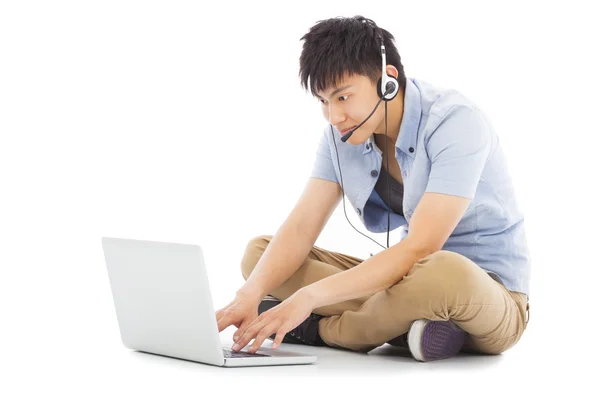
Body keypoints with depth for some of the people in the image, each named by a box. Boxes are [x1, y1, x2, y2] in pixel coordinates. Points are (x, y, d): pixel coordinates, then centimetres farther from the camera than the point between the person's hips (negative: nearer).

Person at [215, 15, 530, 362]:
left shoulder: (455, 123, -23)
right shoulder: (342, 136, -1)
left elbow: (420, 249, -31)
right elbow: (301, 227, -6)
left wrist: (311, 296, -37)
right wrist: (252, 293, -27)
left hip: (491, 295, -6)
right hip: (414, 280, 7)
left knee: (443, 274, -43)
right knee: (259, 252, -5)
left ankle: (319, 330, -17)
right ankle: (403, 327, -19)